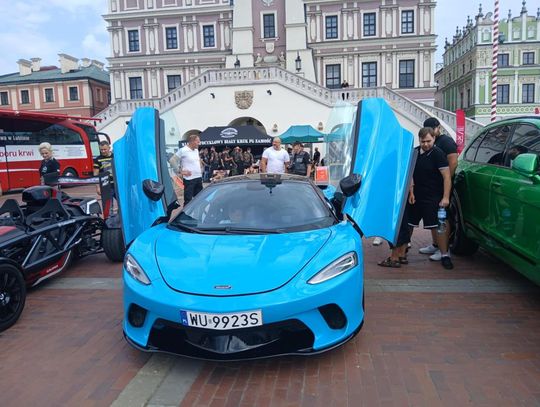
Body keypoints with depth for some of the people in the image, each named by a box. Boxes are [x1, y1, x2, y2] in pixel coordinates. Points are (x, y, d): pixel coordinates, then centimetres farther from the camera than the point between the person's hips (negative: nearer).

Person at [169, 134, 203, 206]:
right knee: (188, 199, -3)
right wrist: (180, 171, -12)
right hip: (189, 179, -8)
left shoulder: (196, 150, 12)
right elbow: (172, 160, -12)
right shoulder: (183, 150, -11)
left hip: (199, 178, 8)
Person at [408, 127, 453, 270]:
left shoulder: (438, 154, -10)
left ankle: (445, 255, 4)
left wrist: (446, 197, -22)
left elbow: (447, 176, -15)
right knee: (408, 223, 13)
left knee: (438, 226, -6)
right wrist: (411, 191, 2)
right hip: (415, 195, 5)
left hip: (432, 197, -5)